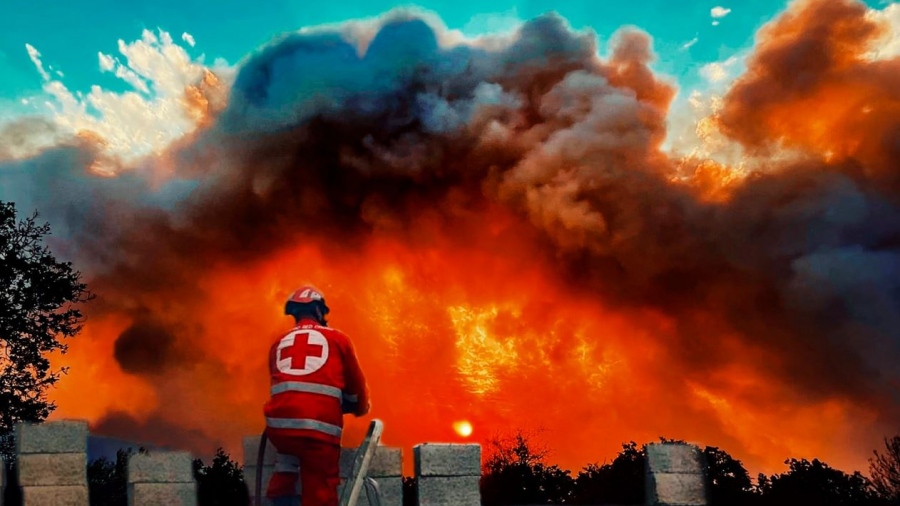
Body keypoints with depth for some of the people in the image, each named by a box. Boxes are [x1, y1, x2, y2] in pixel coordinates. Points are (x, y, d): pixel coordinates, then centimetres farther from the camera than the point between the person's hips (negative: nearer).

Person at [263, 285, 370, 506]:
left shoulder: (278, 344, 20)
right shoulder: (337, 339, 13)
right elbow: (355, 383, 20)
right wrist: (361, 408, 40)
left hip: (279, 423, 3)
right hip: (319, 427, -3)